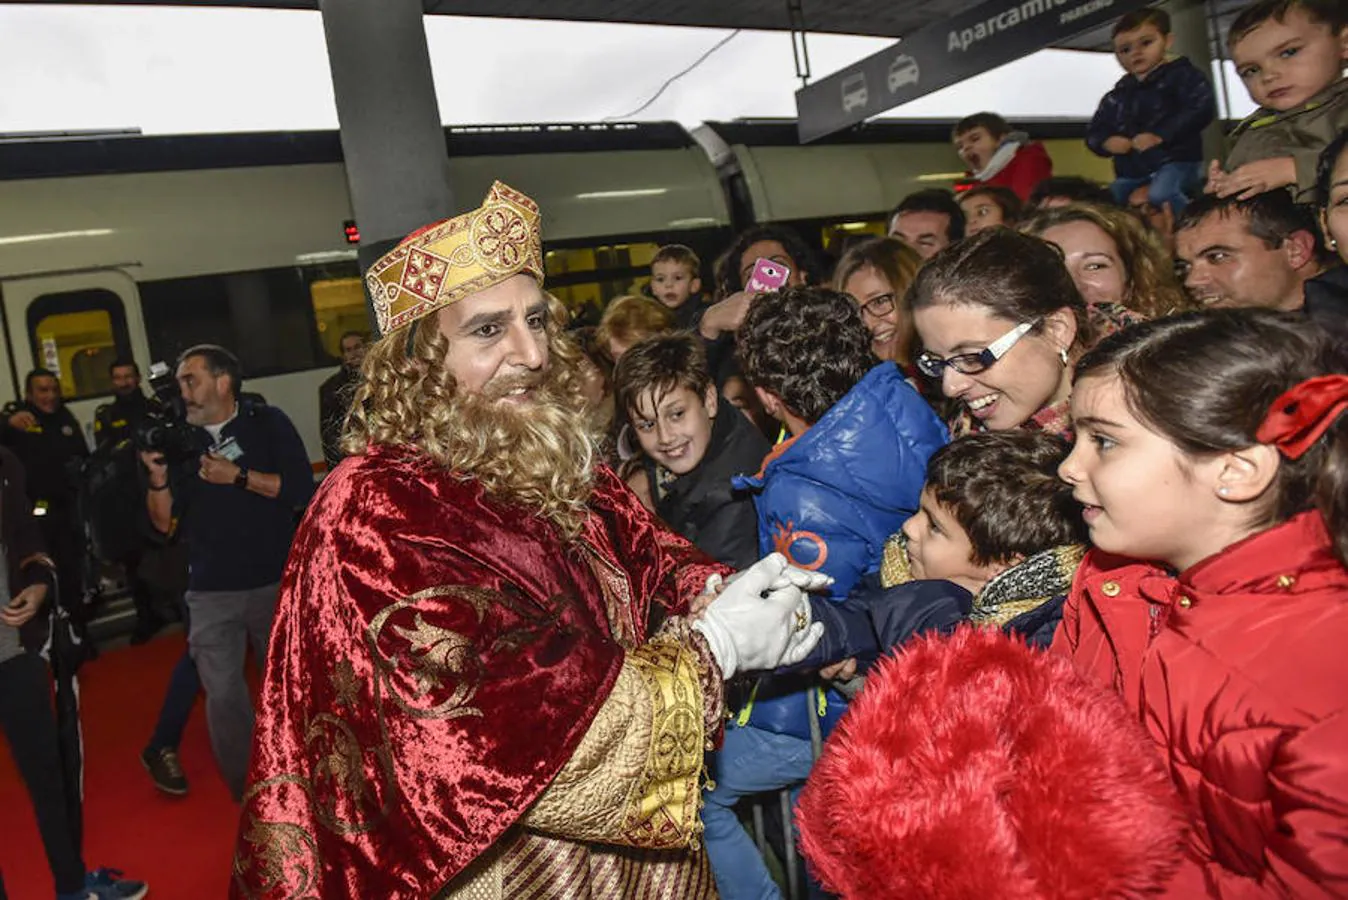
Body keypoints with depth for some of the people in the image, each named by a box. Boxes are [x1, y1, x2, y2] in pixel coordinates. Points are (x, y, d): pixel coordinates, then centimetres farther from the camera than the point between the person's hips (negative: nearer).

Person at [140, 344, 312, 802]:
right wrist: (158, 480, -13)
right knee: (223, 692, -1)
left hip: (275, 583, -1)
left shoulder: (266, 423, -3)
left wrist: (238, 476, -17)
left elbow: (301, 489, -12)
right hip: (210, 592, 2)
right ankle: (249, 795, 17)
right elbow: (166, 524, 3)